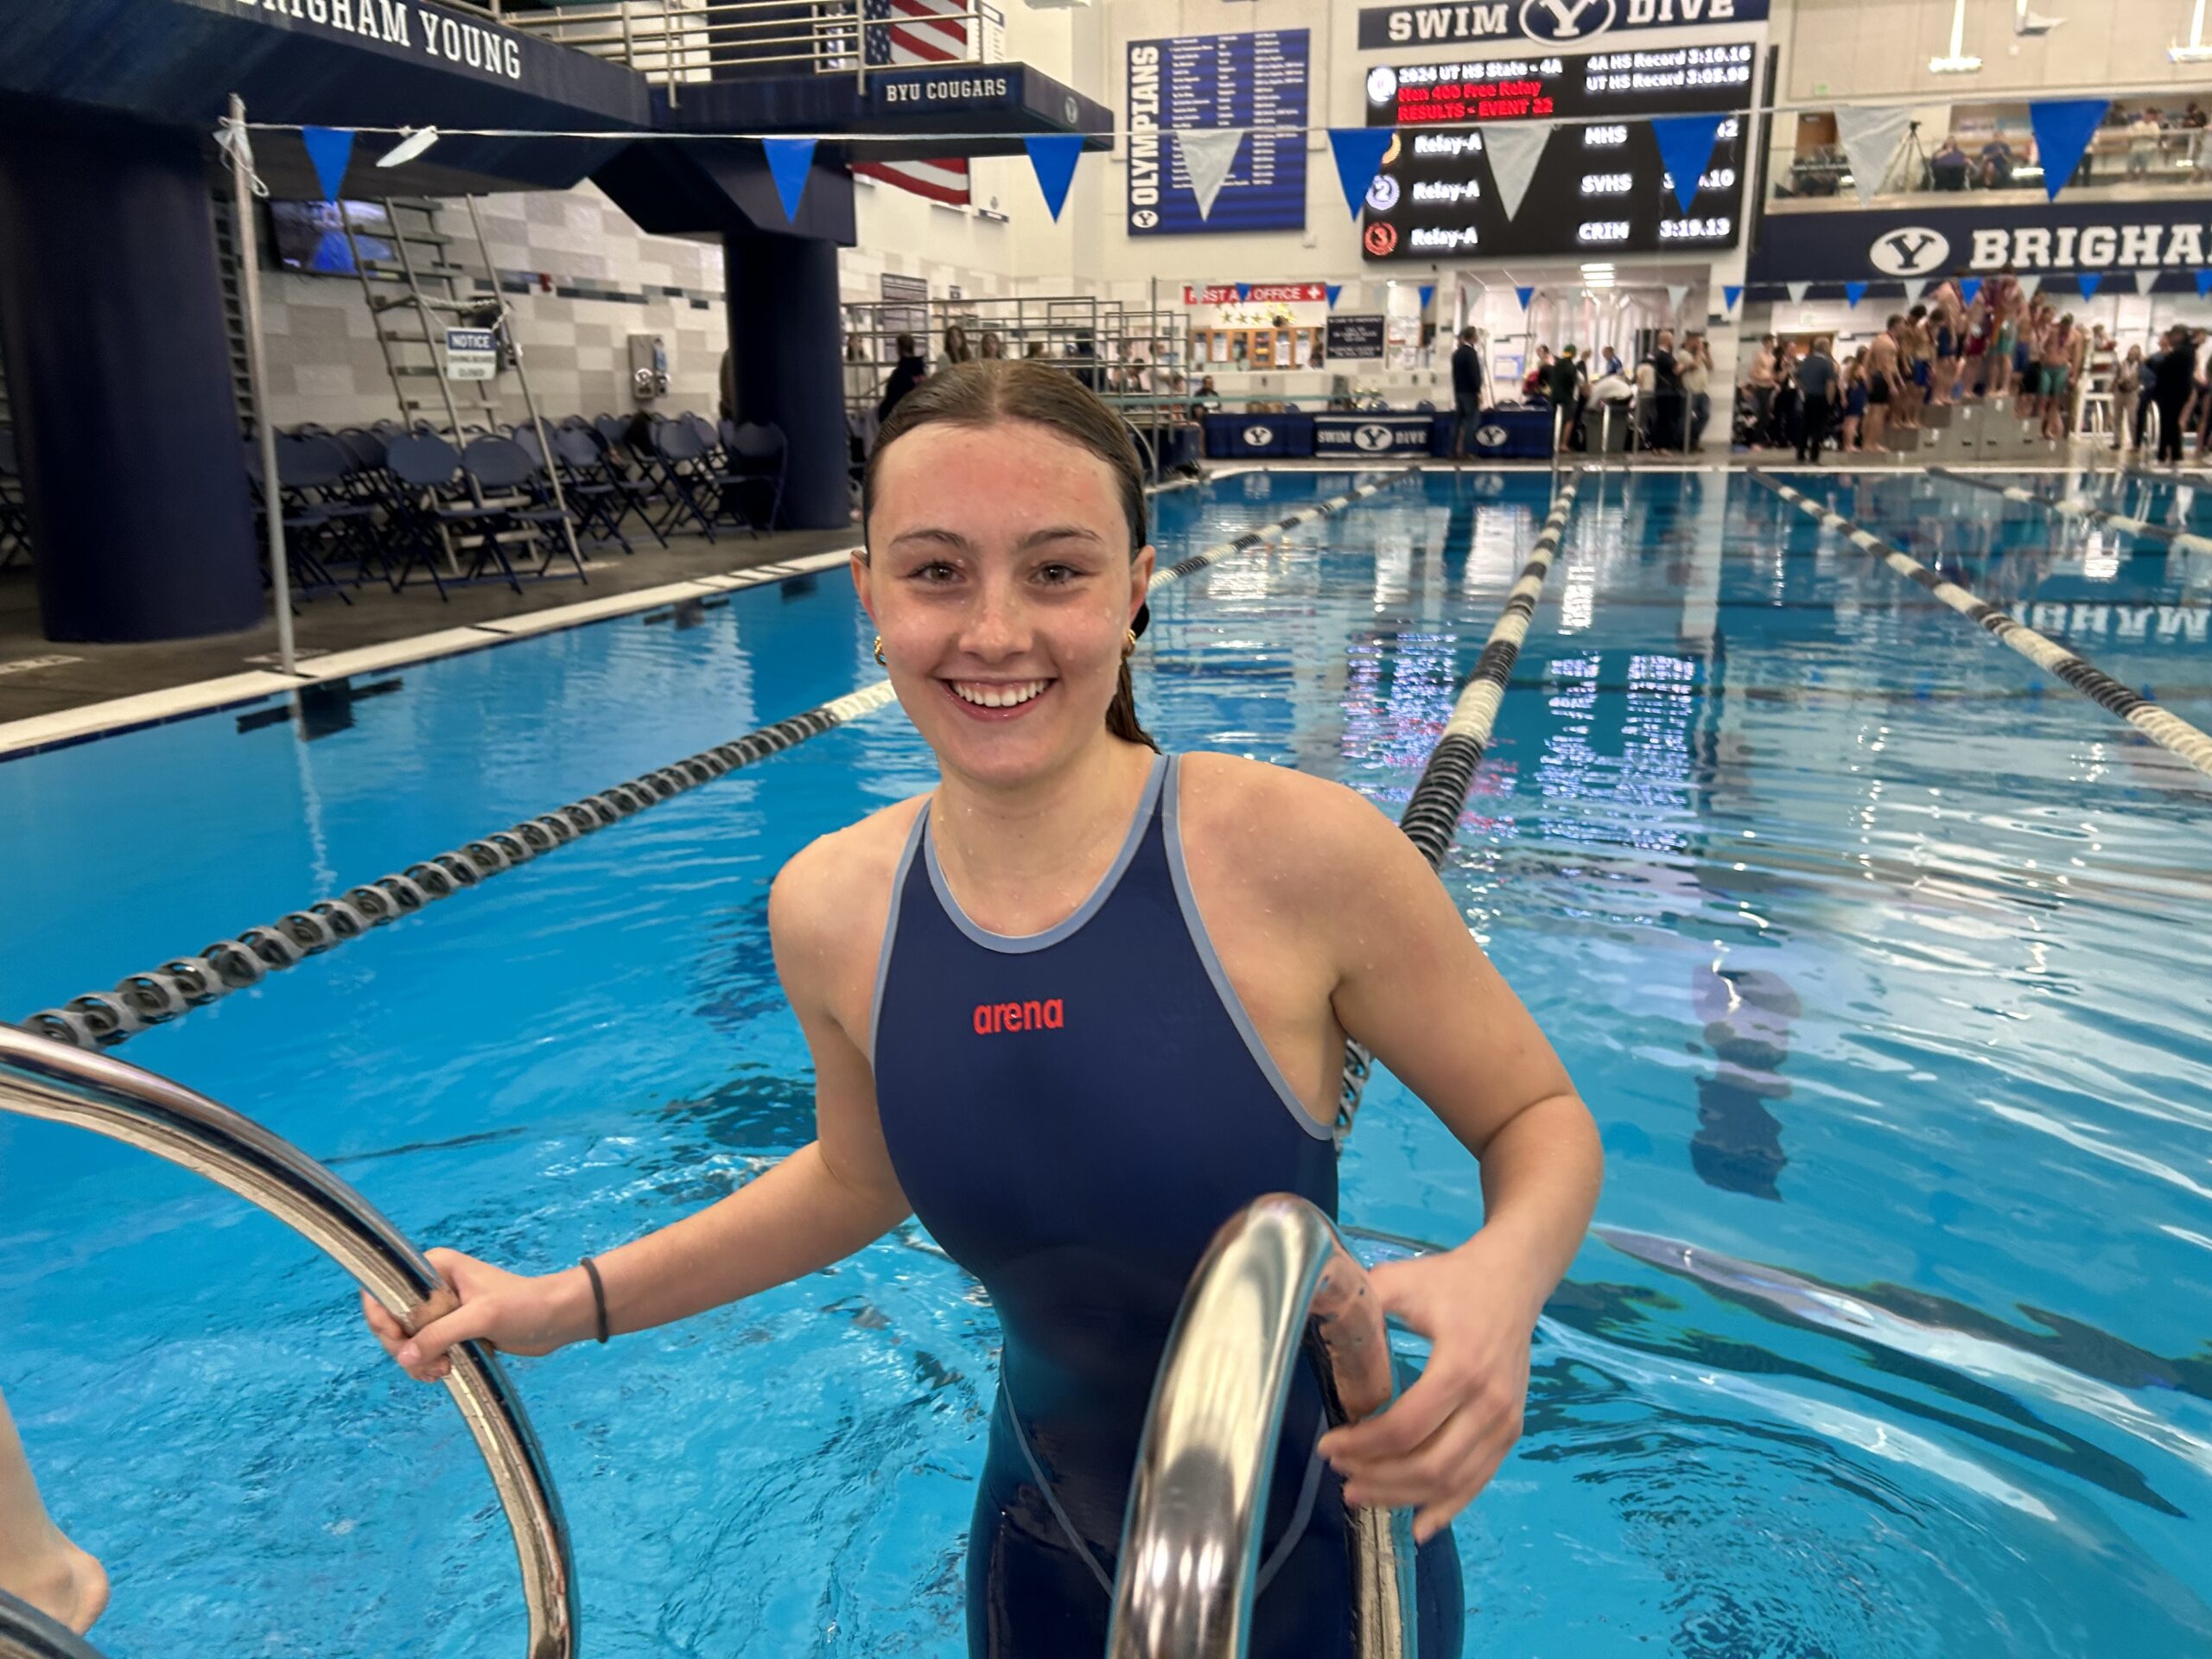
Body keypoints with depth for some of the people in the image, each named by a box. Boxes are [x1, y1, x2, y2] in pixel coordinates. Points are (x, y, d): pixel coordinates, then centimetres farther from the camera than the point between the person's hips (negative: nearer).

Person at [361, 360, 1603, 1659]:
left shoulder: (1295, 853, -26)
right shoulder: (830, 913, -13)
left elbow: (1540, 1119, -12)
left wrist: (1504, 1274, -33)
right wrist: (572, 1304, 2)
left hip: (1321, 1552, -2)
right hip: (1048, 1552, 3)